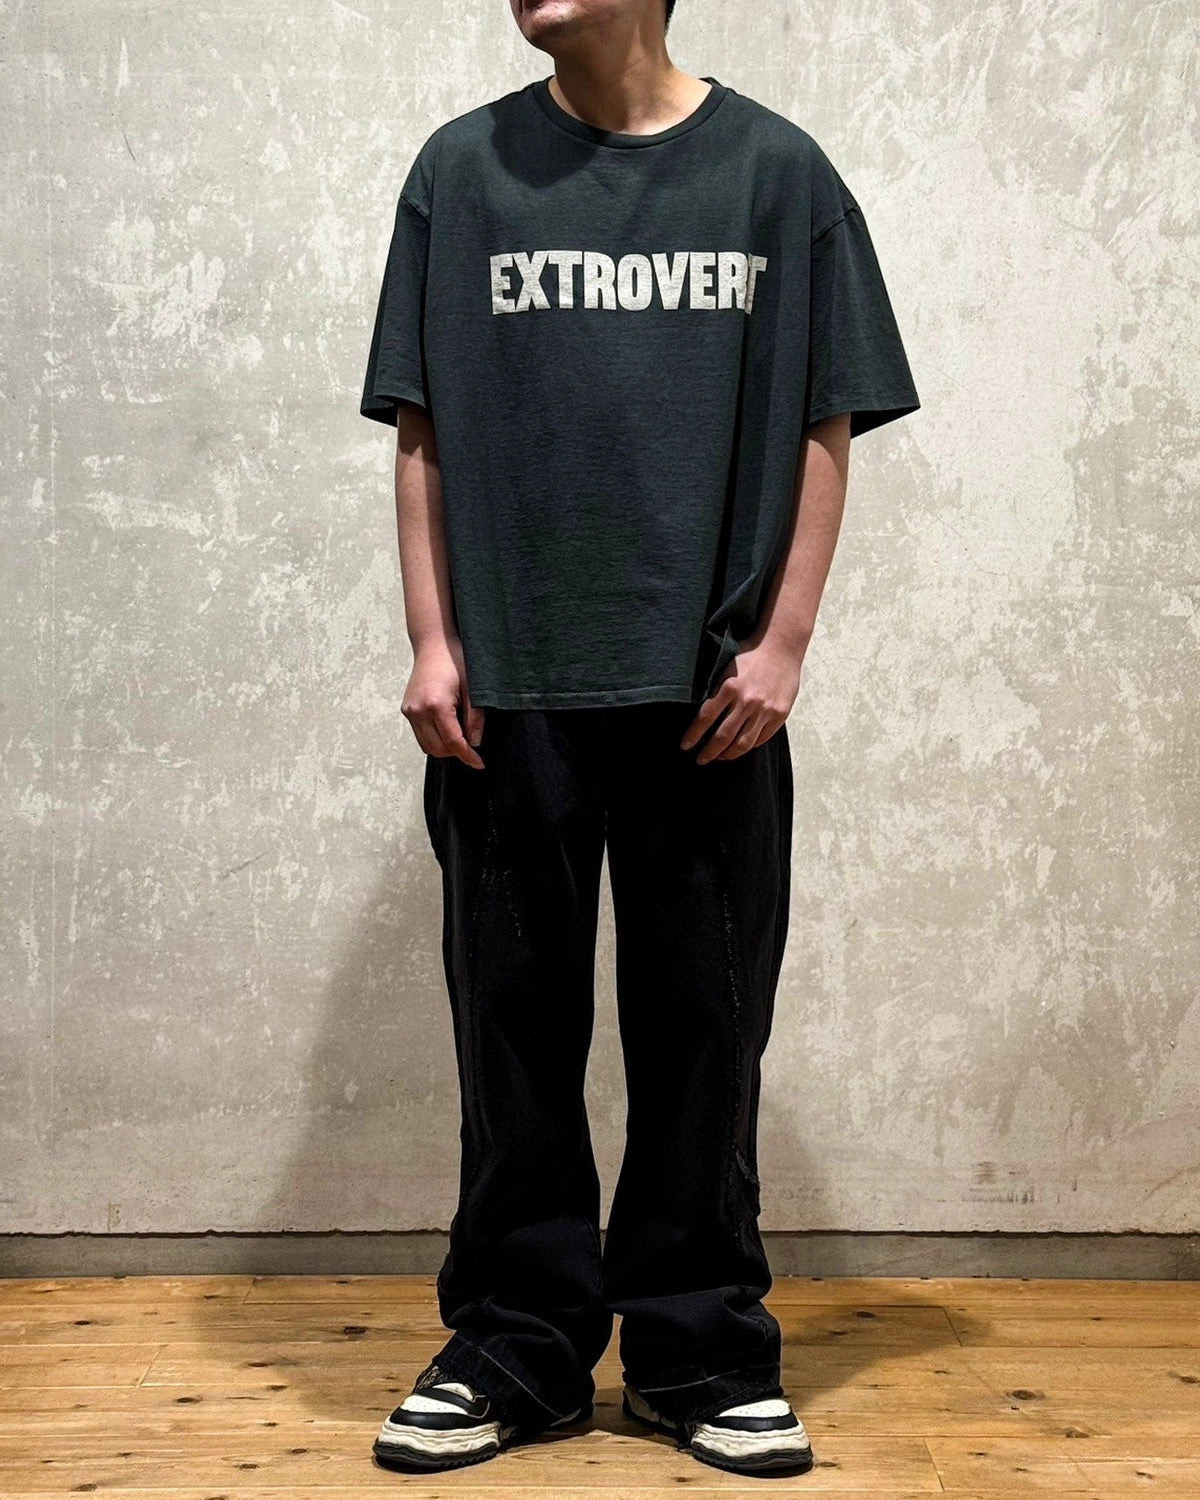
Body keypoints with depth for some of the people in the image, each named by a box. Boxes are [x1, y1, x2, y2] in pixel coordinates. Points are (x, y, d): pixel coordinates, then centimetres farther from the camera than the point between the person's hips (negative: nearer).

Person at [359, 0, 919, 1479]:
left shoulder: (774, 170, 5)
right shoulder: (464, 169, 7)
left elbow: (823, 431, 4)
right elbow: (423, 433, 7)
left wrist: (782, 645, -4)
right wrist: (433, 643, -1)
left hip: (709, 693, 0)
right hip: (510, 689, 1)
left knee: (704, 1024, 6)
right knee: (517, 1023, 7)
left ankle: (701, 1349, 20)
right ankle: (517, 1346, 20)